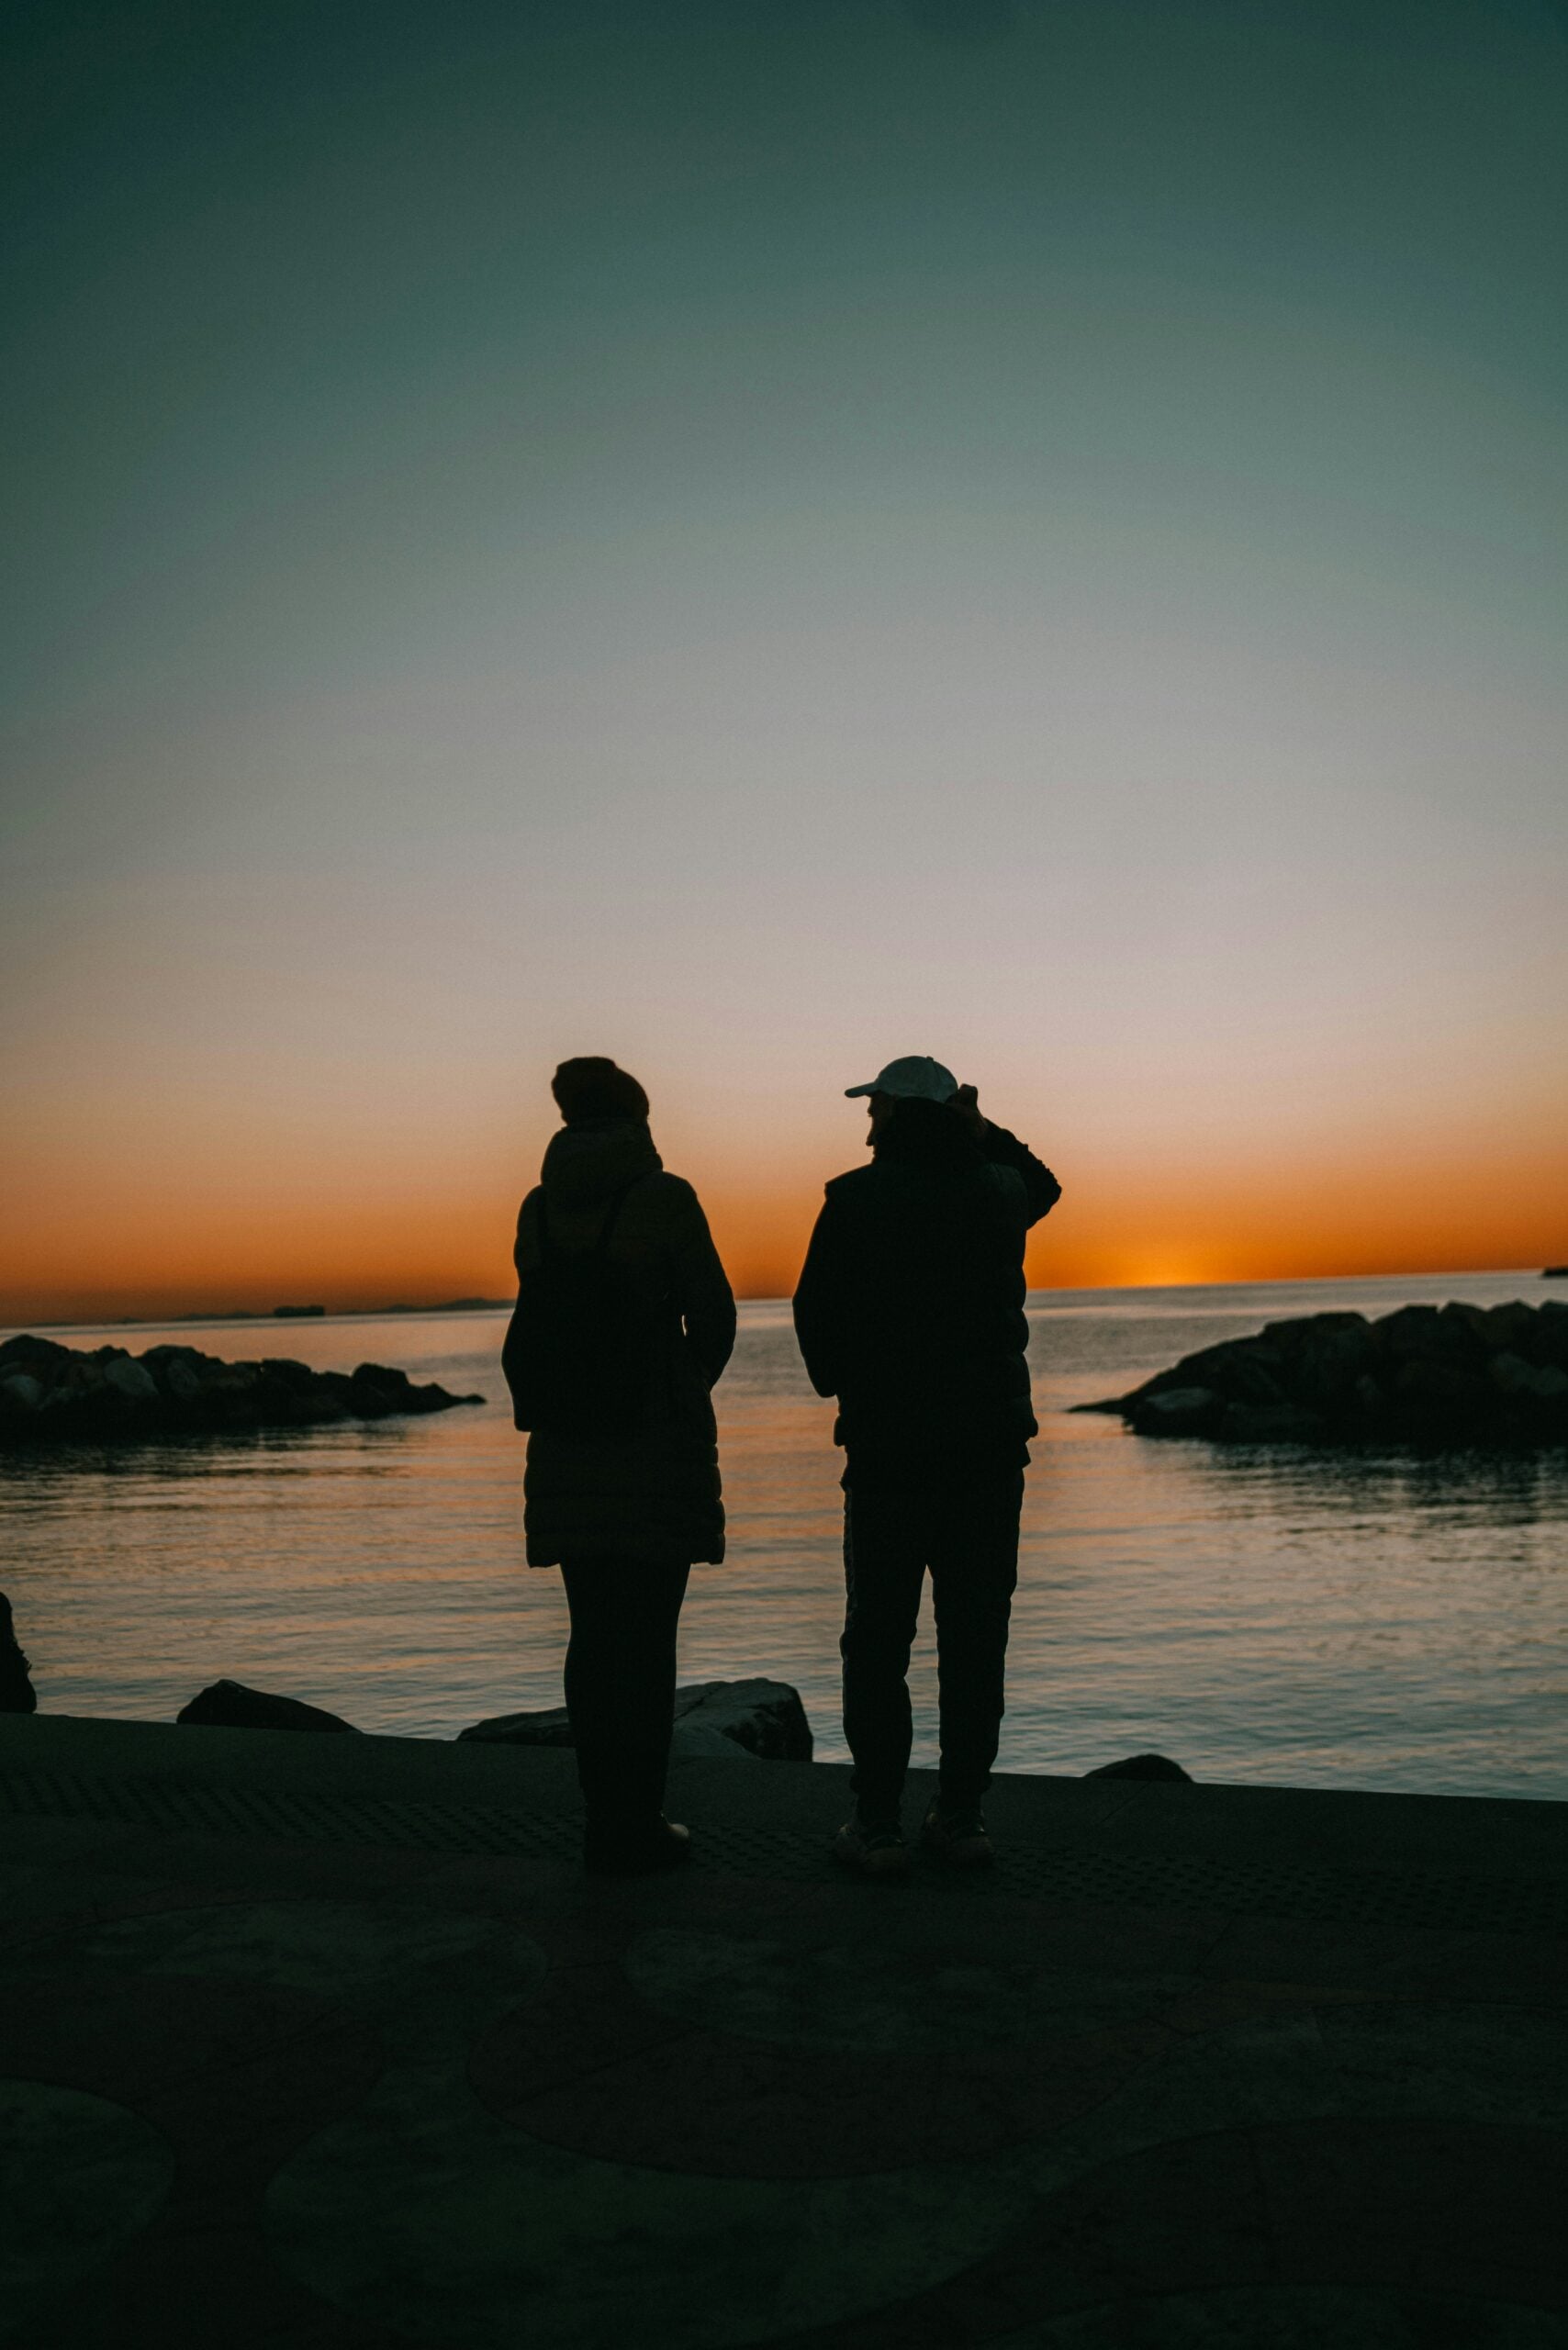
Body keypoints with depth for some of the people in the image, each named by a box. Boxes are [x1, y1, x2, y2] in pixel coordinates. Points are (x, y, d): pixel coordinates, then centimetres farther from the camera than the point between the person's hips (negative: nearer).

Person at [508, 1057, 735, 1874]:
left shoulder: (539, 1207, 4)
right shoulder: (664, 1197, -10)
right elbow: (713, 1316, -4)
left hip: (569, 1446, 5)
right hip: (659, 1440, -5)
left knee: (594, 1634, 12)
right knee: (647, 1638, 2)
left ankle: (605, 1820, 19)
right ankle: (638, 1828, 8)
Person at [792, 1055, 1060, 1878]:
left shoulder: (857, 1199, -7)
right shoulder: (998, 1190, 6)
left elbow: (817, 1315, -3)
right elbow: (1044, 1185, 31)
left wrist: (842, 1387, 15)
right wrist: (982, 1132, 19)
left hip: (889, 1447, -3)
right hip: (992, 1446, 4)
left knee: (877, 1641, 4)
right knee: (975, 1638, 9)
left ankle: (878, 1824, 6)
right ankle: (961, 1814, 13)